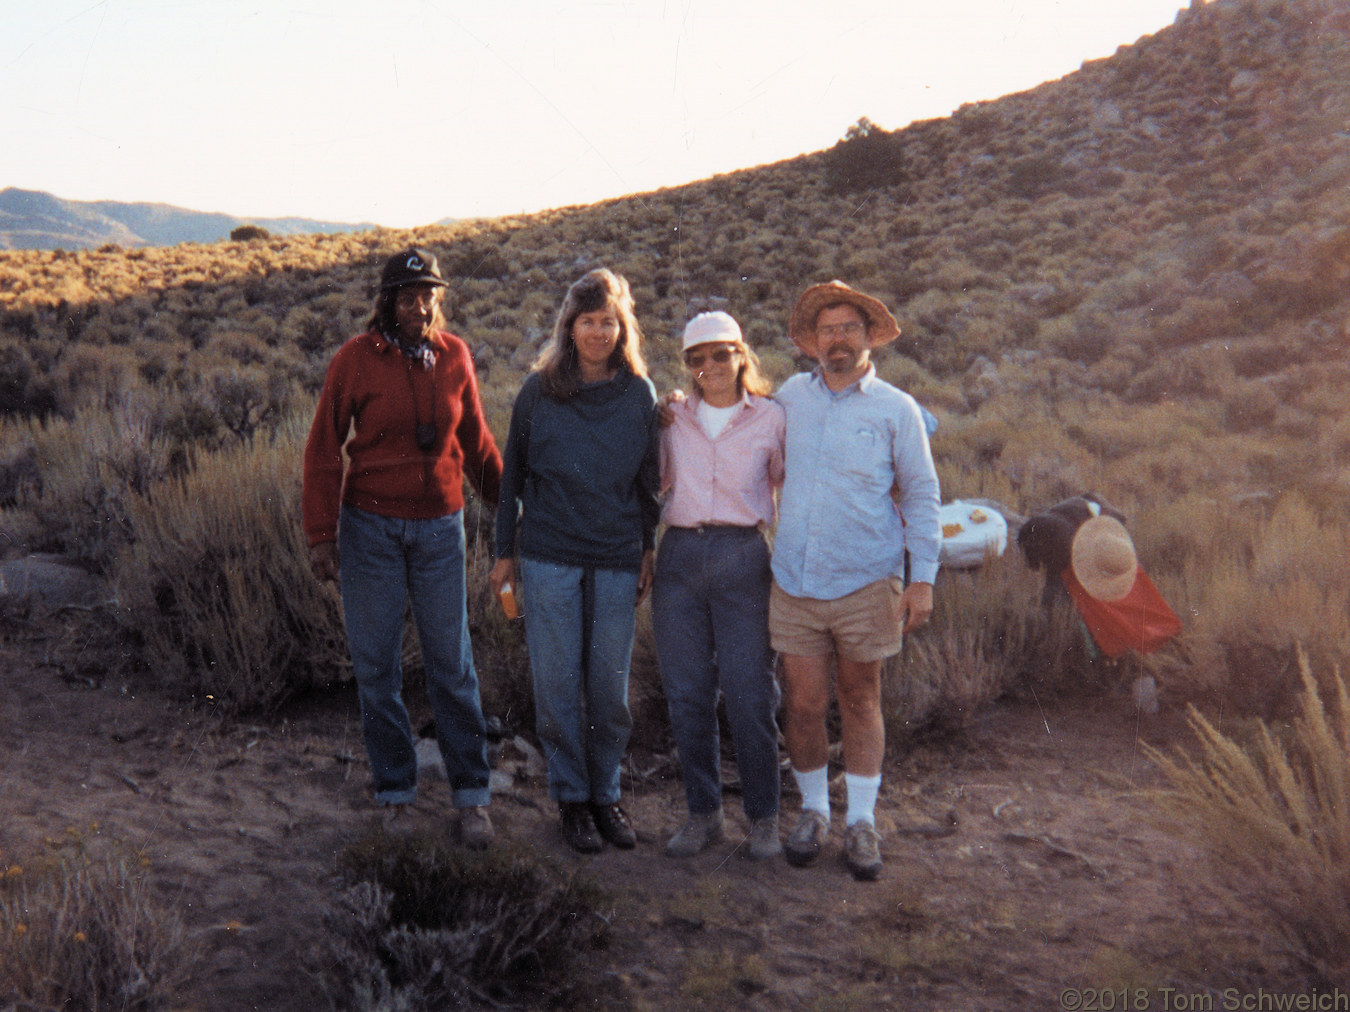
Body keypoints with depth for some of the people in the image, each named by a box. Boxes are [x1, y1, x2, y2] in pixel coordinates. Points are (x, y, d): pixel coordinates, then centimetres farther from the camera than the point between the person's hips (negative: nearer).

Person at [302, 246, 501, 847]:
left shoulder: (454, 356, 2)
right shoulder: (356, 359, -5)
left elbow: (475, 443, 14)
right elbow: (323, 450, -2)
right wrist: (321, 536, -6)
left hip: (440, 528, 1)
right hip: (370, 527, -1)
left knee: (452, 666, 4)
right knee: (376, 666, 6)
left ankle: (471, 796, 13)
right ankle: (395, 792, 19)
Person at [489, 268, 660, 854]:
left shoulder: (639, 394, 3)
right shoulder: (539, 390, 0)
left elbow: (649, 479, 11)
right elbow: (513, 474, 6)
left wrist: (650, 549, 8)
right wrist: (505, 551, 5)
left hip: (617, 562, 1)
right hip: (549, 559, -1)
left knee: (610, 686, 6)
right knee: (557, 685, 4)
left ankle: (606, 792, 23)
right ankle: (571, 796, 19)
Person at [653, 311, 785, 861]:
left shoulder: (770, 419, 5)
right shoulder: (674, 417, 11)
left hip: (742, 558, -3)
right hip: (679, 556, 3)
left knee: (749, 694, -2)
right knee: (687, 694, 5)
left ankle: (763, 816, 13)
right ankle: (703, 813, 17)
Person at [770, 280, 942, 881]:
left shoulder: (896, 409, 0)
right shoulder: (790, 397, 8)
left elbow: (921, 496, 3)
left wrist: (923, 577, -3)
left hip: (865, 583, -2)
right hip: (795, 582, 2)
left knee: (860, 702, 9)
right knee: (803, 704, 4)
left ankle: (861, 821, 20)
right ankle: (813, 810, 24)